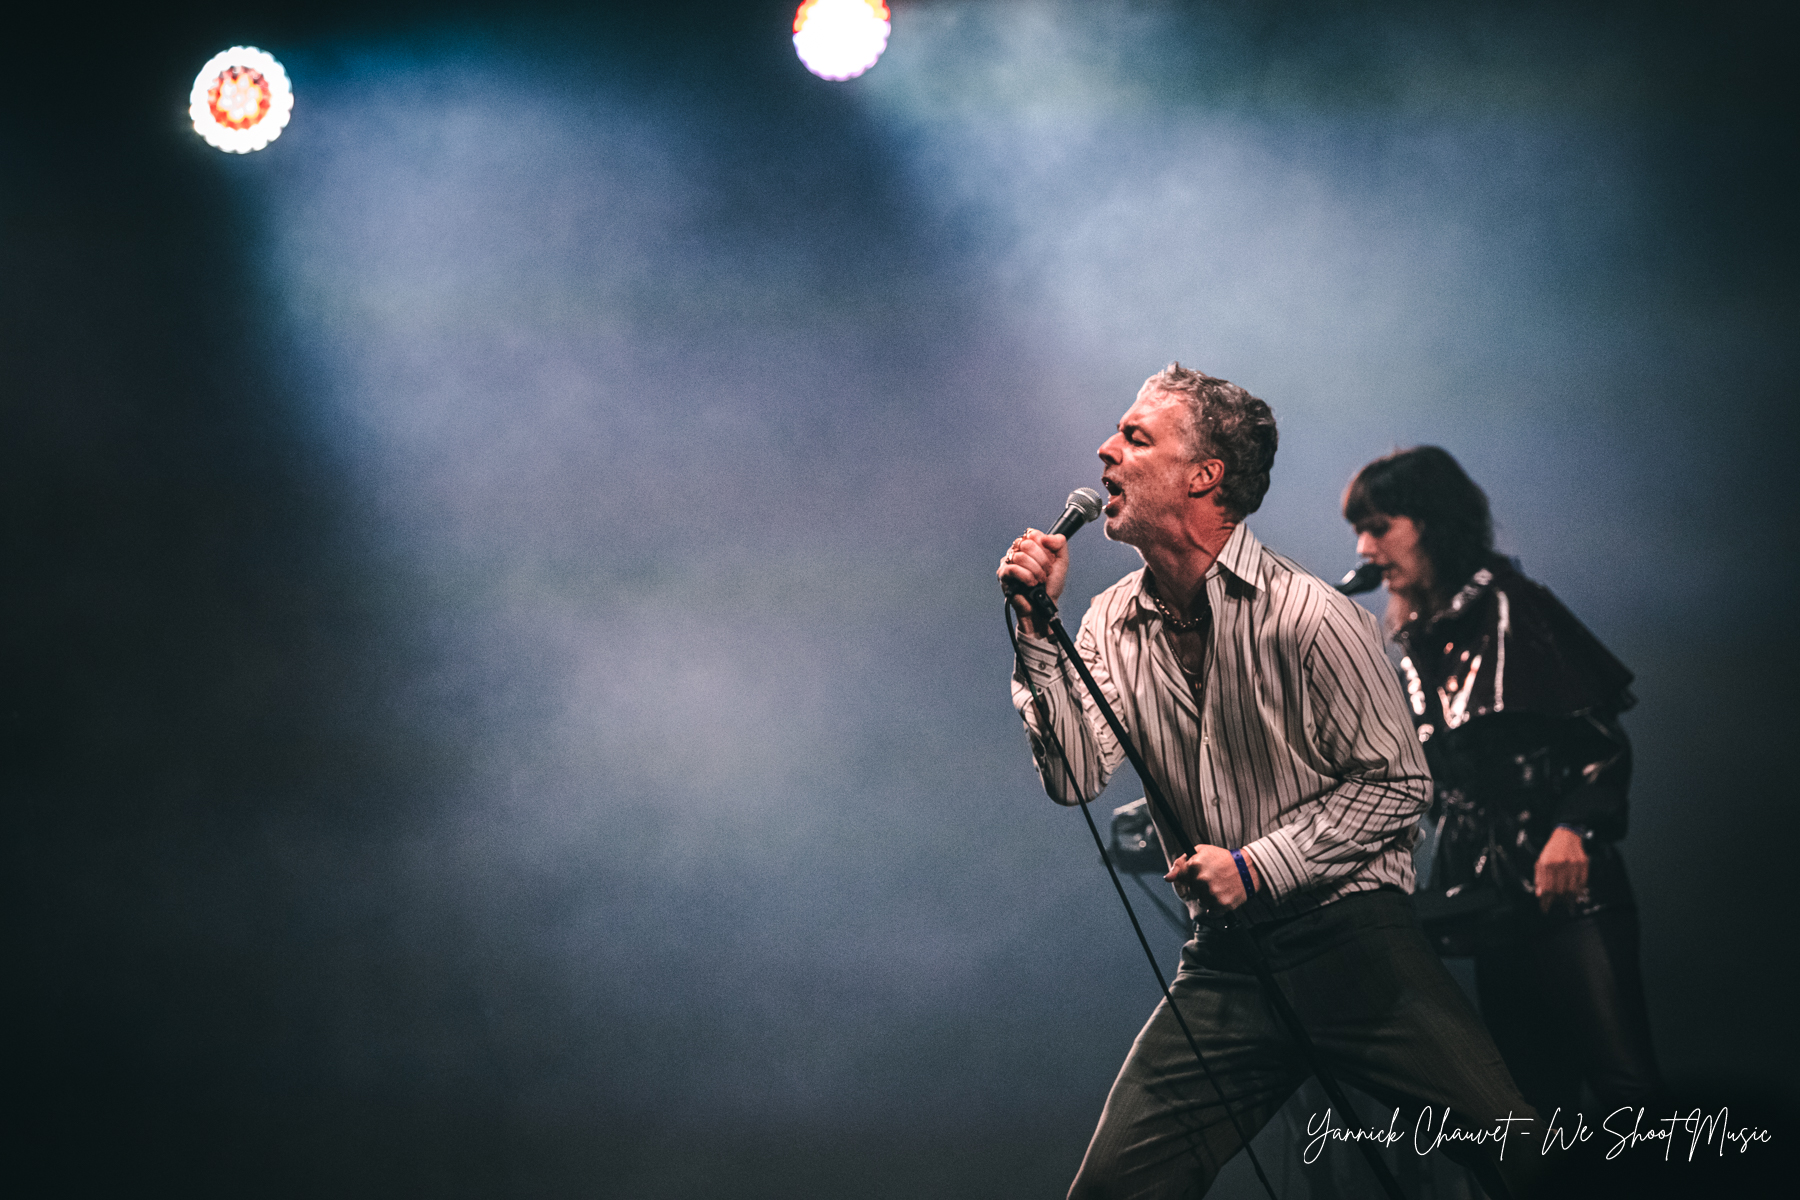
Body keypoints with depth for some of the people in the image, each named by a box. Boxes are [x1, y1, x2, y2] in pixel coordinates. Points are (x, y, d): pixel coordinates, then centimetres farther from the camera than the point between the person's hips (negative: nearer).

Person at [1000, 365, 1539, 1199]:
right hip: (1226, 960, 4)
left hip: (1351, 940, -4)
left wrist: (1258, 866, -15)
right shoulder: (1113, 623, 6)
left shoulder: (1307, 616, -11)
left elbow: (1398, 784, -8)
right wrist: (1038, 628, -10)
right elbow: (1076, 777, -4)